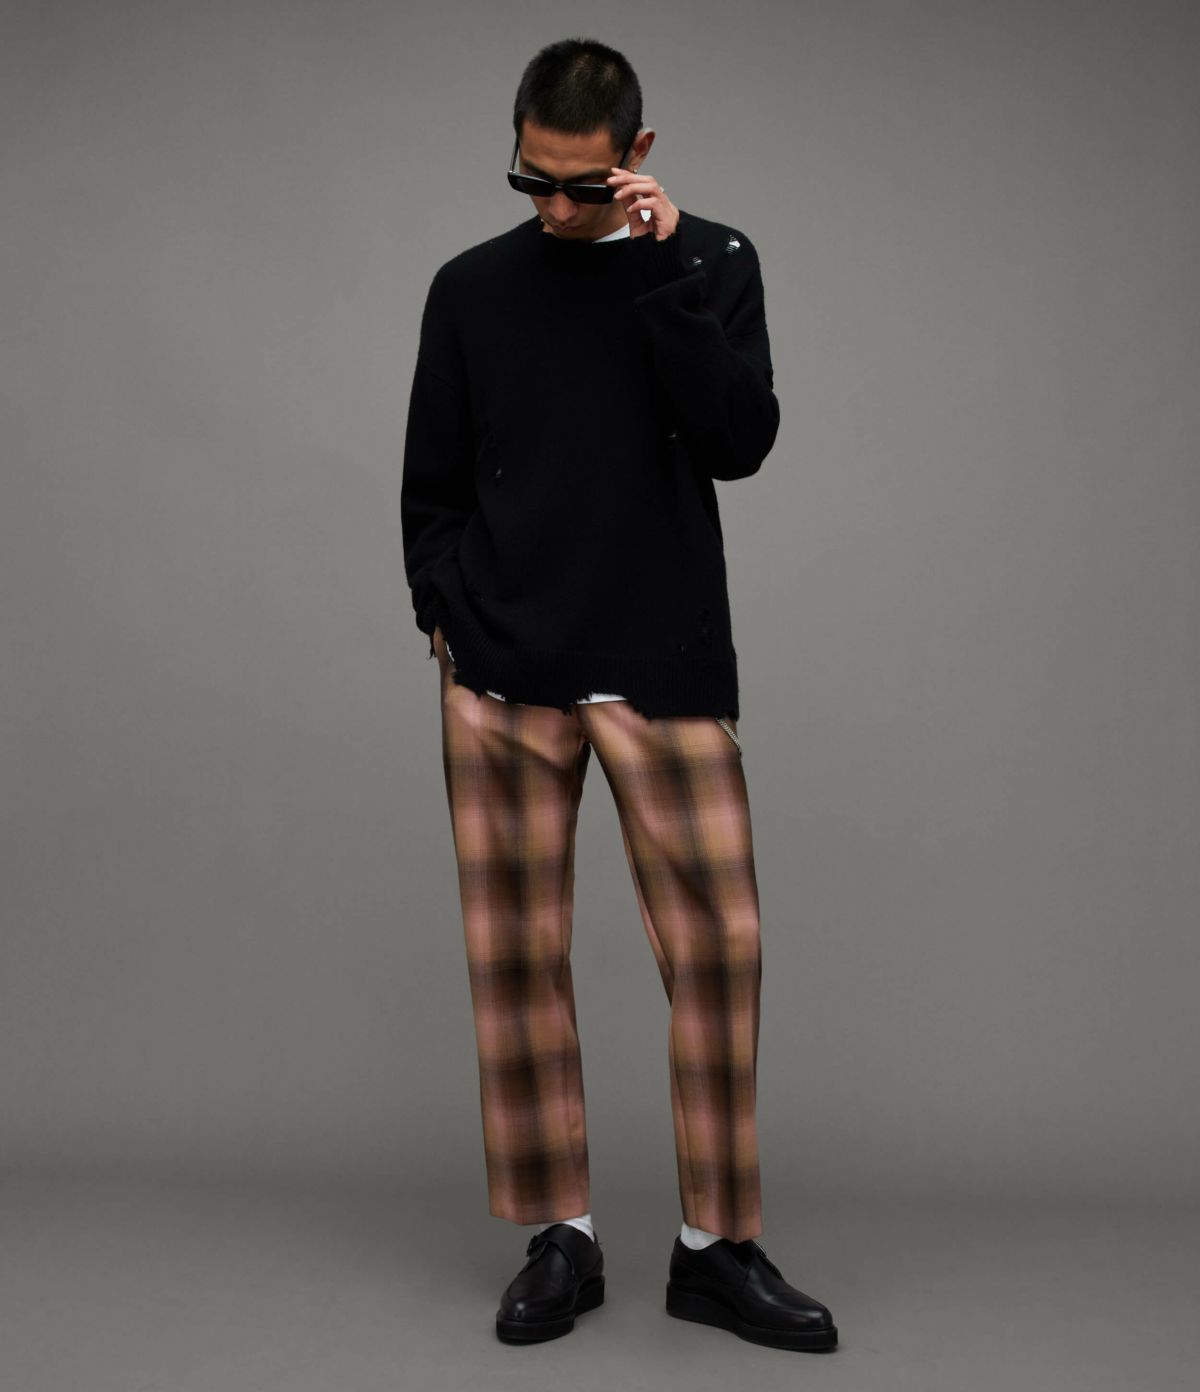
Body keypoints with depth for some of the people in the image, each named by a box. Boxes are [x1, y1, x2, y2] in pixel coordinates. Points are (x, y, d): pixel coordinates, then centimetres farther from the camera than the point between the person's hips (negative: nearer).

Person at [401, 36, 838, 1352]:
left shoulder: (711, 262, 8)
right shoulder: (471, 286, 10)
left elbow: (739, 443, -7)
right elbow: (430, 487, 14)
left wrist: (665, 269, -11)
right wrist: (447, 619, 2)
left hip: (666, 669, -1)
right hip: (499, 680, 1)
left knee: (717, 945, -2)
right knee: (517, 950, 3)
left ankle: (718, 1246, 13)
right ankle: (559, 1237, 17)